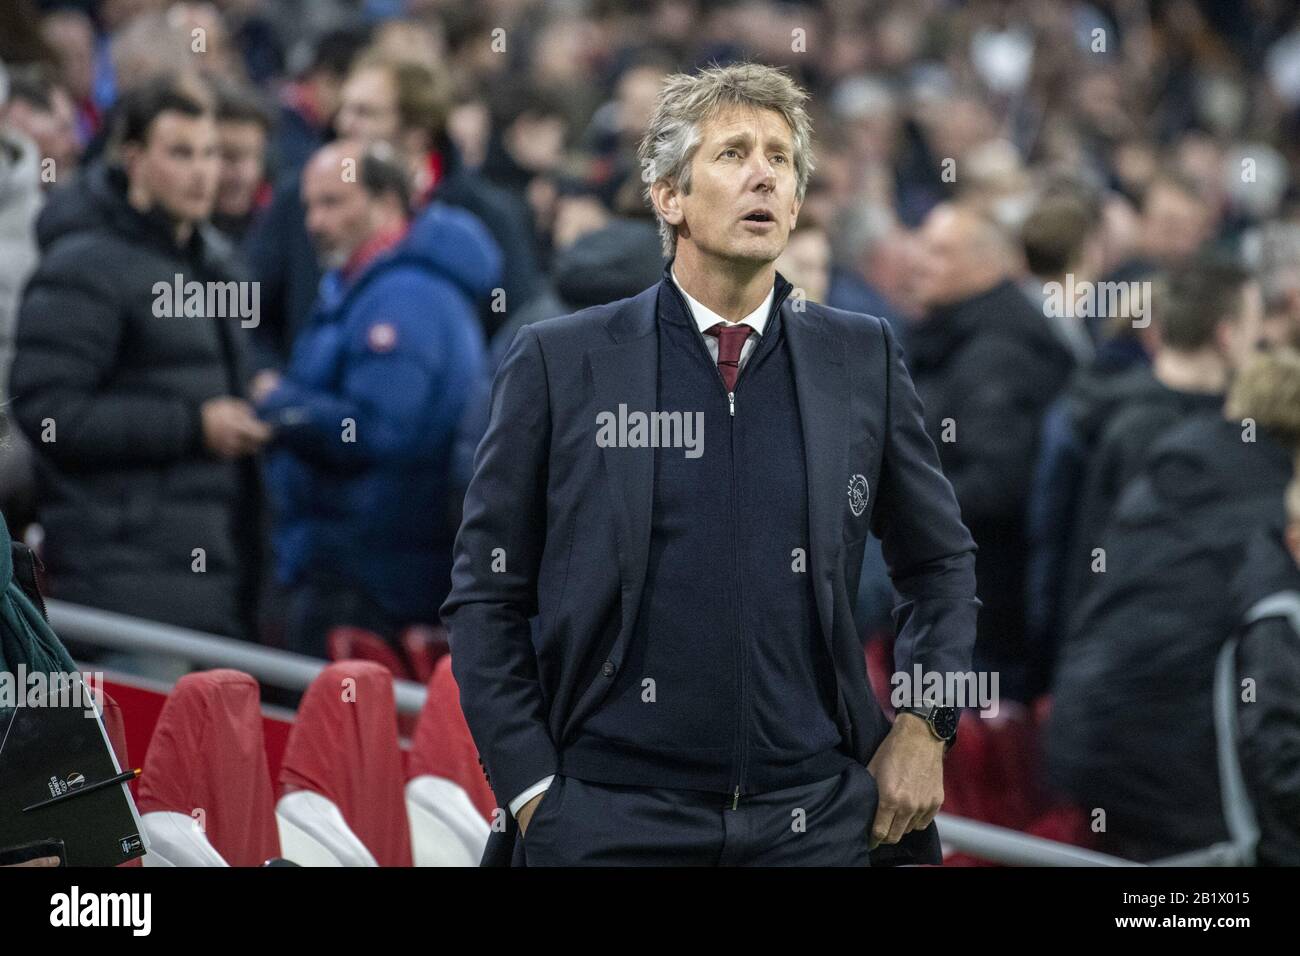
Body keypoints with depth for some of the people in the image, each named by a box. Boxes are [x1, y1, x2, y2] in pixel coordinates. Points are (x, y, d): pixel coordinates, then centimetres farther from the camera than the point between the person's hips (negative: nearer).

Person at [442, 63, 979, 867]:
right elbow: (487, 597, 3)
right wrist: (531, 791, -4)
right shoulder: (559, 363, 1)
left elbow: (943, 562, 18)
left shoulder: (863, 358, 7)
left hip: (815, 820, 2)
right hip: (610, 821, -2)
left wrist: (926, 726, 6)